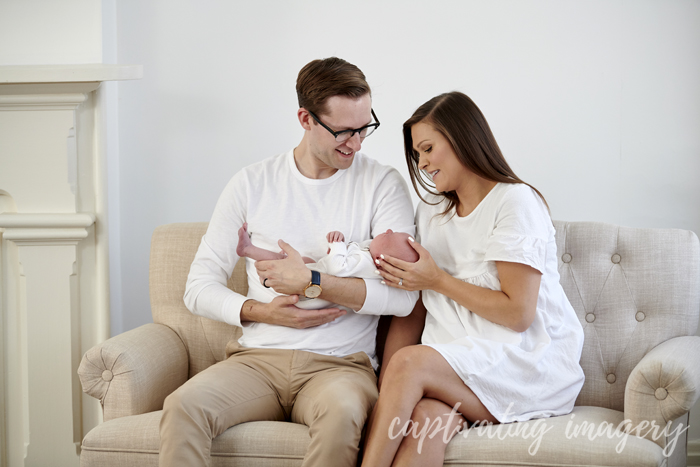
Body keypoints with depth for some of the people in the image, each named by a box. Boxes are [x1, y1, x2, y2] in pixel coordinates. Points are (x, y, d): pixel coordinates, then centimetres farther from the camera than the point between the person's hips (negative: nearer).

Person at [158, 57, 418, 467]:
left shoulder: (383, 184, 3)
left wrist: (311, 282, -13)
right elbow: (199, 288, 10)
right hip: (257, 359, 2)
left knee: (343, 413, -38)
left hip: (340, 365, -2)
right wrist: (263, 312, -7)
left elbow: (403, 296, -9)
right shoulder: (252, 183, 9)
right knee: (183, 406, -29)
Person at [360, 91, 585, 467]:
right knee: (426, 416, -31)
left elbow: (518, 314, -11)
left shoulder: (515, 202, -4)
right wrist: (387, 382, -4)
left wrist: (437, 280, -7)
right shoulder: (431, 211, 19)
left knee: (410, 363, -29)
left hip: (529, 363, -5)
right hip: (456, 365, 5)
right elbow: (415, 310, 12)